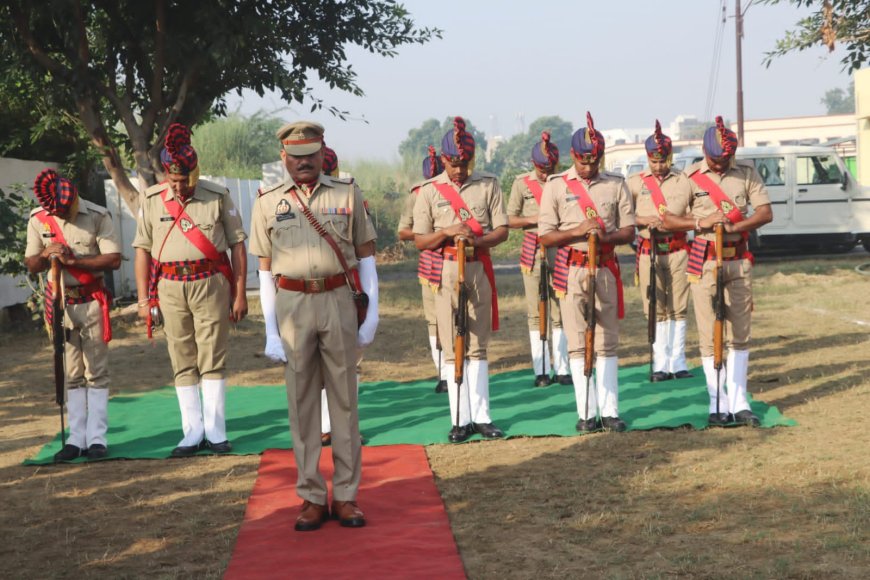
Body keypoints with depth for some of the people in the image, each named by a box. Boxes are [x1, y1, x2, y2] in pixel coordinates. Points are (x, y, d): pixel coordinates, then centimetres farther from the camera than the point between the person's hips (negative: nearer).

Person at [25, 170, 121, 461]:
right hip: (60, 303, 3)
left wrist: (73, 260, -21)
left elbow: (114, 259, -14)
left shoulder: (97, 216, -9)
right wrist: (46, 255, -15)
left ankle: (97, 438, 2)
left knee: (96, 371, -1)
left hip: (92, 302, -3)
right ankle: (77, 438, 11)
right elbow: (30, 264, 8)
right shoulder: (38, 219, 1)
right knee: (71, 375, 6)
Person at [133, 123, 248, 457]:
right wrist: (144, 299, 4)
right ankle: (192, 433, 12)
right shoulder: (152, 200, 5)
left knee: (212, 361, -1)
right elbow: (143, 250, 8)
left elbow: (237, 245, 2)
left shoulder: (218, 197, 0)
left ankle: (215, 432, 6)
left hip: (210, 285, -2)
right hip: (170, 288, 2)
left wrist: (239, 294, -1)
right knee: (183, 363, 5)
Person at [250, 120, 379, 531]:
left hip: (340, 301, 0)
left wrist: (372, 312, 0)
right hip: (293, 305, 0)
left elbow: (366, 254, 8)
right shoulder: (268, 203, 5)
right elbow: (265, 271, 6)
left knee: (344, 399, 4)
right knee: (302, 402, 4)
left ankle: (346, 494, 13)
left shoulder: (347, 194, 5)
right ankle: (312, 497, 13)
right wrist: (271, 332, 0)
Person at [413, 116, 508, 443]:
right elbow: (419, 241, 2)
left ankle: (481, 417, 10)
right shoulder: (429, 191, 2)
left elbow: (502, 230, 2)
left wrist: (478, 241, -18)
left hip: (479, 269, 1)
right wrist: (448, 232, -16)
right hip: (446, 272, -1)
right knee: (453, 349, 0)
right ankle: (461, 420, 4)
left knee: (478, 346, 6)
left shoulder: (488, 185, 5)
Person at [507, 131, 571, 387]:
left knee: (559, 313, 1)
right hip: (533, 254, 0)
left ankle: (562, 369, 7)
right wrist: (533, 219, -13)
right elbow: (510, 219, 3)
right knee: (536, 313, 2)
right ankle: (541, 371, 7)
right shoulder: (522, 183, 2)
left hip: (560, 253, 0)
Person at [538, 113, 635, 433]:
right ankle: (586, 413, 4)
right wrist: (578, 231, -17)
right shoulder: (556, 186, 1)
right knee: (578, 344, 0)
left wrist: (604, 237, -14)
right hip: (571, 270, -1)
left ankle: (609, 411, 7)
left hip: (606, 268, 1)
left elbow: (628, 230, 6)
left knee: (607, 343, 3)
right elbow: (545, 236, -2)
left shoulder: (615, 185, 6)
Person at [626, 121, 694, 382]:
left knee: (678, 308, 2)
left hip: (677, 250, 0)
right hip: (649, 251, 0)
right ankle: (660, 364, 6)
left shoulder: (684, 181, 5)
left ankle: (678, 363, 9)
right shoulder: (635, 182, 5)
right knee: (656, 309, 0)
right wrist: (644, 220, -12)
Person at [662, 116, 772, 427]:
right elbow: (667, 220, -4)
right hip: (704, 263, -2)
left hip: (739, 261, 2)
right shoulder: (689, 176, -2)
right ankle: (718, 404, 6)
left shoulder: (747, 173, 4)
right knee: (709, 336, -1)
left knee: (739, 334, 4)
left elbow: (766, 213, -2)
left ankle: (739, 403, 9)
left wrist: (735, 226, -18)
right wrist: (702, 222, -18)